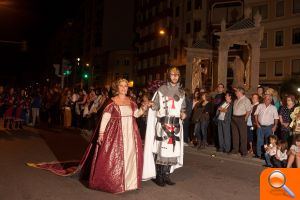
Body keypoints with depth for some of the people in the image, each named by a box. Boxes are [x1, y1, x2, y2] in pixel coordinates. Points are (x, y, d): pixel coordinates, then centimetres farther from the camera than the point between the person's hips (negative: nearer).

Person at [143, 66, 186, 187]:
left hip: (176, 124, 5)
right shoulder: (161, 89, 1)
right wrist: (151, 105, -21)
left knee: (172, 149, 4)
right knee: (161, 148, -6)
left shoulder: (181, 92, 14)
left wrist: (183, 113, 2)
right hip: (163, 123, -4)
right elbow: (154, 106, 1)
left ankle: (166, 175, 15)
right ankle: (159, 176, 6)